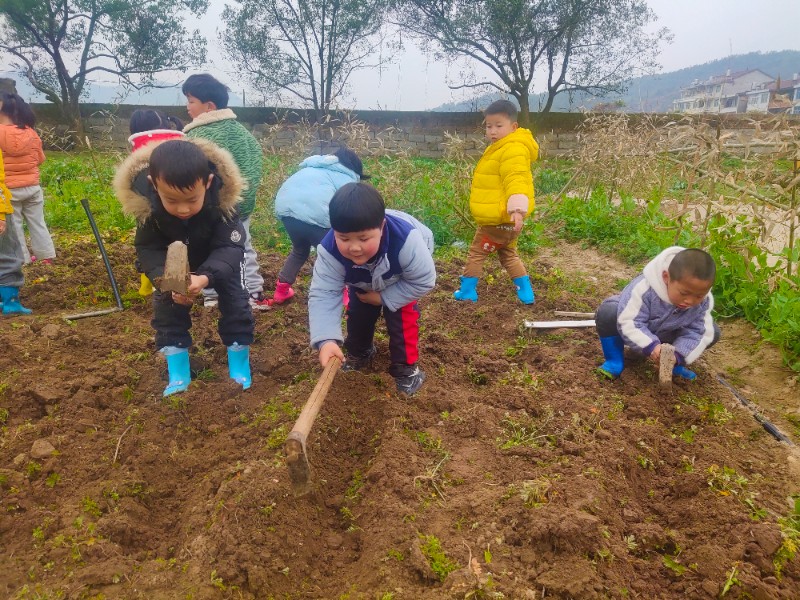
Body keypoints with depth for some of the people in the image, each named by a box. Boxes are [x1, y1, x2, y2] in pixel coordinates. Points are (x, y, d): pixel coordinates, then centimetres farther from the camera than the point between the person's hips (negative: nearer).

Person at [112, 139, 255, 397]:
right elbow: (148, 249, -28)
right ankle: (178, 375, 6)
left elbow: (229, 247, -38)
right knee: (167, 303, -5)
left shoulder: (223, 197, -40)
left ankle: (240, 369, 9)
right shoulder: (144, 201, -36)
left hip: (219, 255, -1)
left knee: (234, 300, -8)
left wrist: (206, 277, -57)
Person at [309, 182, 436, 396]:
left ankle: (406, 367, 5)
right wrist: (326, 340, -56)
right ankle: (359, 353, 33)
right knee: (358, 312, 3)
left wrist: (384, 297, -30)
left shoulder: (405, 239, -47)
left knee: (402, 315, -15)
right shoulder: (329, 250, -41)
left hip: (403, 278, -2)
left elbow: (424, 280, -33)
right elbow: (323, 294, -42)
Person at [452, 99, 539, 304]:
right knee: (508, 254, 21)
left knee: (476, 252, 5)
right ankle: (525, 292, 25)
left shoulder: (514, 149, -20)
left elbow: (515, 178, -35)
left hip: (499, 219, -10)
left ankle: (467, 291, 17)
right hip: (501, 218, 10)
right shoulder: (500, 148, 15)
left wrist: (517, 203, -49)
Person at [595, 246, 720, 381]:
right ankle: (615, 360, -15)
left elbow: (697, 332, -19)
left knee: (713, 332, -11)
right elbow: (628, 323, -37)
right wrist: (651, 346, -49)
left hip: (664, 337, 4)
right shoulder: (645, 288, -39)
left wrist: (678, 355, -37)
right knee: (607, 313, -37)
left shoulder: (704, 303, -23)